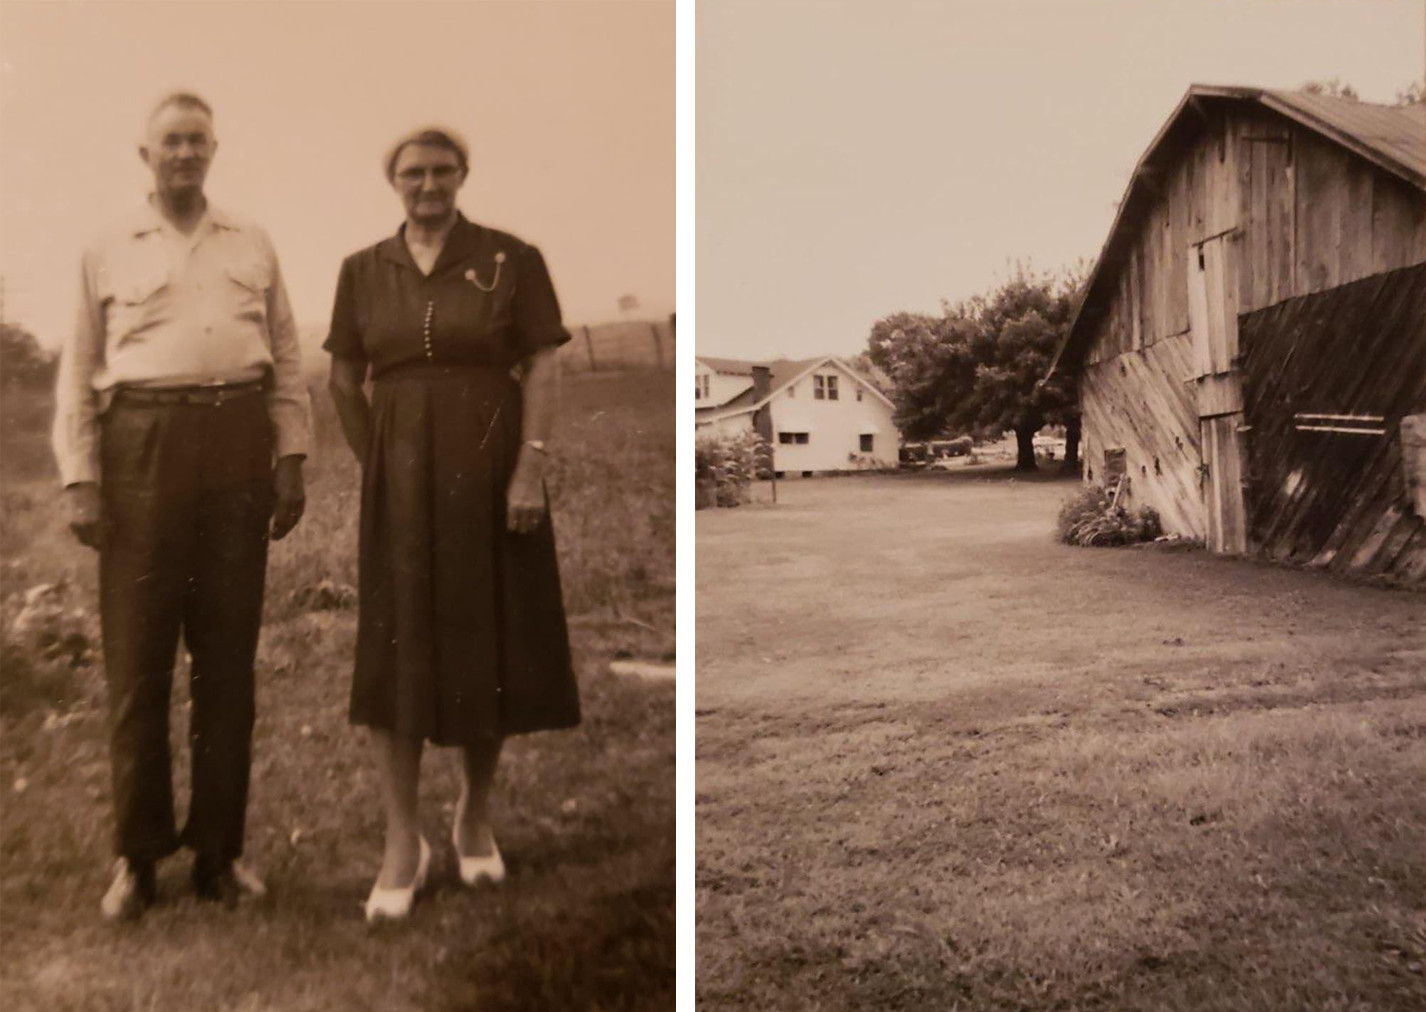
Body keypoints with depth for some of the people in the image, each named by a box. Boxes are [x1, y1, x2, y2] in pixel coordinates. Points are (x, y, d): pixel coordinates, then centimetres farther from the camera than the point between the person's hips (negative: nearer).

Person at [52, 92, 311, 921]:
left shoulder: (254, 246, 15)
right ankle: (138, 856, 14)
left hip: (238, 446, 1)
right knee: (137, 656, 0)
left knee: (229, 654, 4)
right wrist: (80, 479, -1)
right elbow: (78, 374, 8)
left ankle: (220, 851, 16)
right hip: (143, 444, -1)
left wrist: (292, 460, 4)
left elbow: (287, 361, 13)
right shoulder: (107, 253, 12)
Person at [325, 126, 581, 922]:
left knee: (487, 647, 6)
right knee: (398, 651, 2)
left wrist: (531, 467, -14)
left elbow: (543, 368, -5)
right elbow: (345, 381, 12)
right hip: (400, 478, 2)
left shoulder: (511, 260, 0)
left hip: (488, 470, -2)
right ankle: (404, 841, 11)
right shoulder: (363, 270, 8)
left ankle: (477, 815, 26)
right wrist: (375, 464, 5)